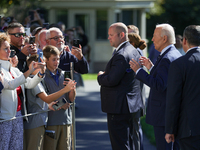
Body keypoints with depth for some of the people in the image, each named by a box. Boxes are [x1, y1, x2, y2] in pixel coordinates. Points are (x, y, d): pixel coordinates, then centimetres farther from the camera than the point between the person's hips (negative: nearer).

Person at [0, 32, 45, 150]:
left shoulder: (13, 70, 15)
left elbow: (29, 84, 12)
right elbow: (10, 85, -23)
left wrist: (41, 73, -5)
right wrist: (29, 72, -26)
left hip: (18, 115, 8)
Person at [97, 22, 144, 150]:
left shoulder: (121, 55, -20)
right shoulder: (134, 51, 12)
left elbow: (112, 80, -23)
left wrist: (101, 76, -4)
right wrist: (106, 74, 10)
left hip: (120, 108, -10)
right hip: (135, 105, 10)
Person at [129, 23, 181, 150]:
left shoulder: (167, 59, -20)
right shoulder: (176, 55, 12)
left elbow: (159, 86, -26)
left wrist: (139, 71, -20)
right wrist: (152, 68, 14)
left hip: (164, 114, -11)